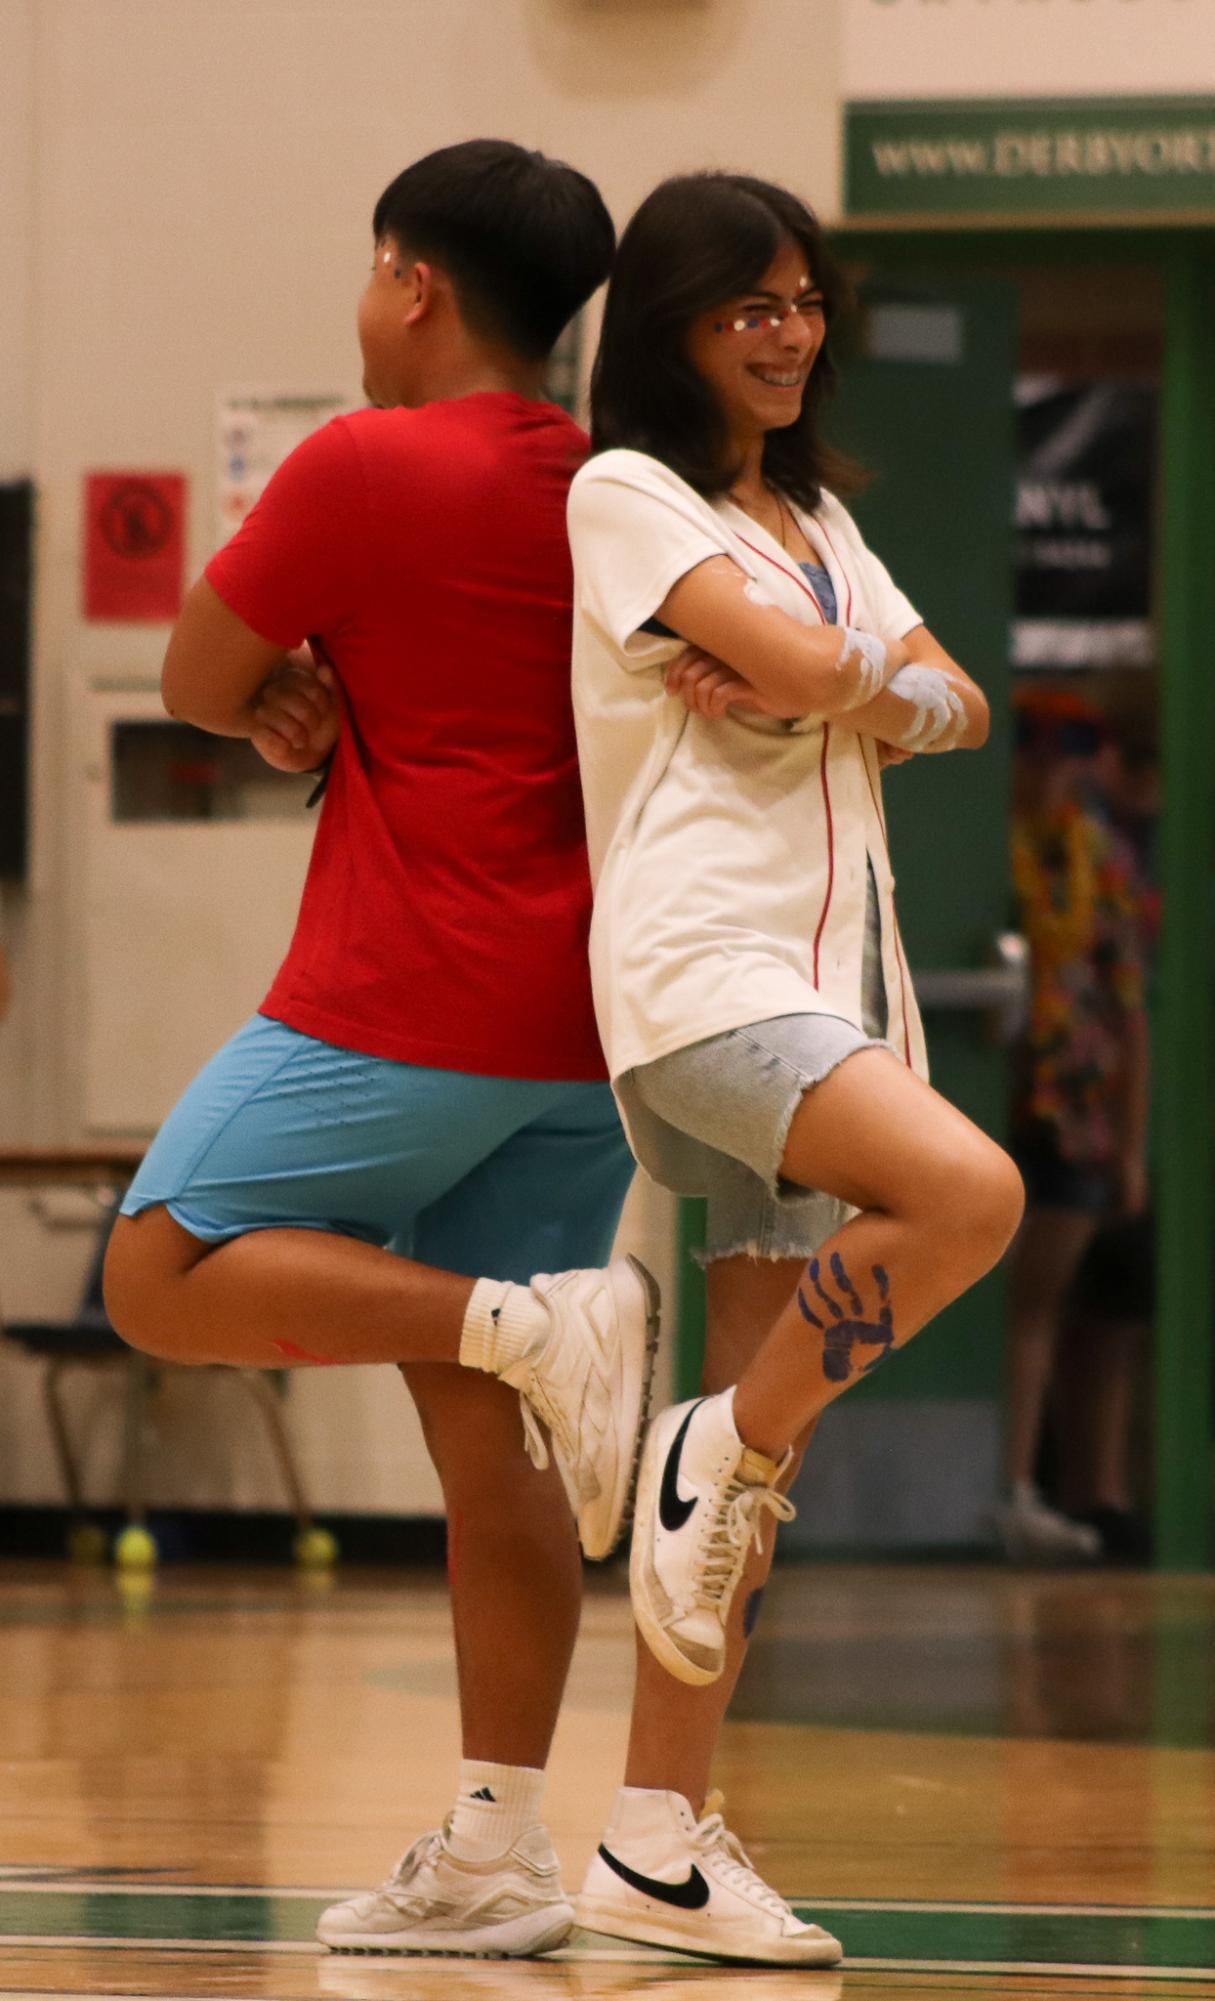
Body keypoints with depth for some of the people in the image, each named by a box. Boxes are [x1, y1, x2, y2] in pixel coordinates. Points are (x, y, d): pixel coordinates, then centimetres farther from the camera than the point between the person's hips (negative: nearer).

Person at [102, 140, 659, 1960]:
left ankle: (533, 1324, -19)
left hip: (408, 1006, -8)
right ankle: (497, 1856, 1)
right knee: (481, 1433, 6)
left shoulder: (370, 466, -9)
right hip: (578, 1017, 8)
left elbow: (198, 682, 0)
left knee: (167, 1275, -3)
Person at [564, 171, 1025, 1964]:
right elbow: (808, 663, -14)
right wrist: (850, 673, 7)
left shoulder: (814, 518, 23)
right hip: (699, 960, -8)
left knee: (763, 1454, 3)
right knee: (968, 1190, -31)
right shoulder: (622, 494, -1)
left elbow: (953, 706, 11)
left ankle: (660, 1839, 5)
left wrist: (825, 693, -7)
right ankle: (720, 1456, -11)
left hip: (835, 977, 8)